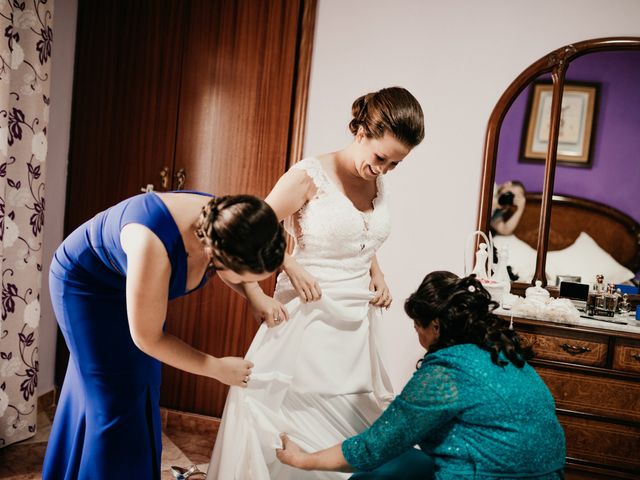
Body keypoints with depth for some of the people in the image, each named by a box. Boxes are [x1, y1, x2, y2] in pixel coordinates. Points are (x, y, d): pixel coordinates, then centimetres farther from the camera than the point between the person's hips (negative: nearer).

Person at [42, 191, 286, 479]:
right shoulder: (154, 245, -44)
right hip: (85, 281, -6)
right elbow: (147, 337, -31)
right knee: (117, 399, -6)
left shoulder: (224, 223, -25)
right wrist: (217, 368, -22)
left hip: (129, 282, 6)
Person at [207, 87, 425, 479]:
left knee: (359, 419, 11)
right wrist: (289, 264, -18)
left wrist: (378, 277, 7)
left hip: (357, 322, 6)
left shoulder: (377, 184, 7)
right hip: (310, 318, -6)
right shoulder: (310, 175, -12)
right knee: (295, 414, 1)